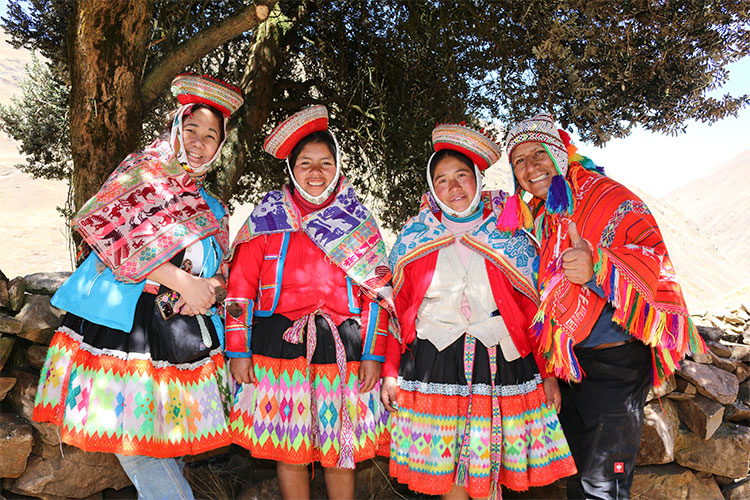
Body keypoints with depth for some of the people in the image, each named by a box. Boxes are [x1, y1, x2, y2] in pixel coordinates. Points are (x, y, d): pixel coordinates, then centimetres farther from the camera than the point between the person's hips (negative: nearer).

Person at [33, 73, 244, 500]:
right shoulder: (147, 170, 4)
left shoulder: (212, 209, 21)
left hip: (183, 333, 5)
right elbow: (115, 231, -11)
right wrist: (182, 282, -15)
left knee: (168, 439, 7)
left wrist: (209, 289, -3)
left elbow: (220, 274, 22)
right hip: (124, 322, -5)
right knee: (133, 437, -6)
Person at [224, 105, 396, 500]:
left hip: (344, 347, 1)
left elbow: (377, 293, 5)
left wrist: (374, 354, 0)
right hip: (280, 345, 0)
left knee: (340, 450, 10)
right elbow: (240, 287, 3)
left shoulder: (359, 222, 7)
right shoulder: (268, 218, 4)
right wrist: (238, 350, -1)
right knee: (290, 449, 9)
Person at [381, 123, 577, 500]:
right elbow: (397, 307, 7)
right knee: (445, 468, 8)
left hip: (498, 363, 0)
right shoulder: (414, 238, 6)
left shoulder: (509, 237, 4)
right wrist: (390, 372, 4)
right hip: (434, 362, 1)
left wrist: (548, 373, 2)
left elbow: (535, 307, 5)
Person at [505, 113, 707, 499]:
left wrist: (598, 267, -41)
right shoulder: (538, 215, 9)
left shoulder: (611, 199, -12)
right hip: (566, 366, 7)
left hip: (615, 365, -6)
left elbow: (654, 259, -24)